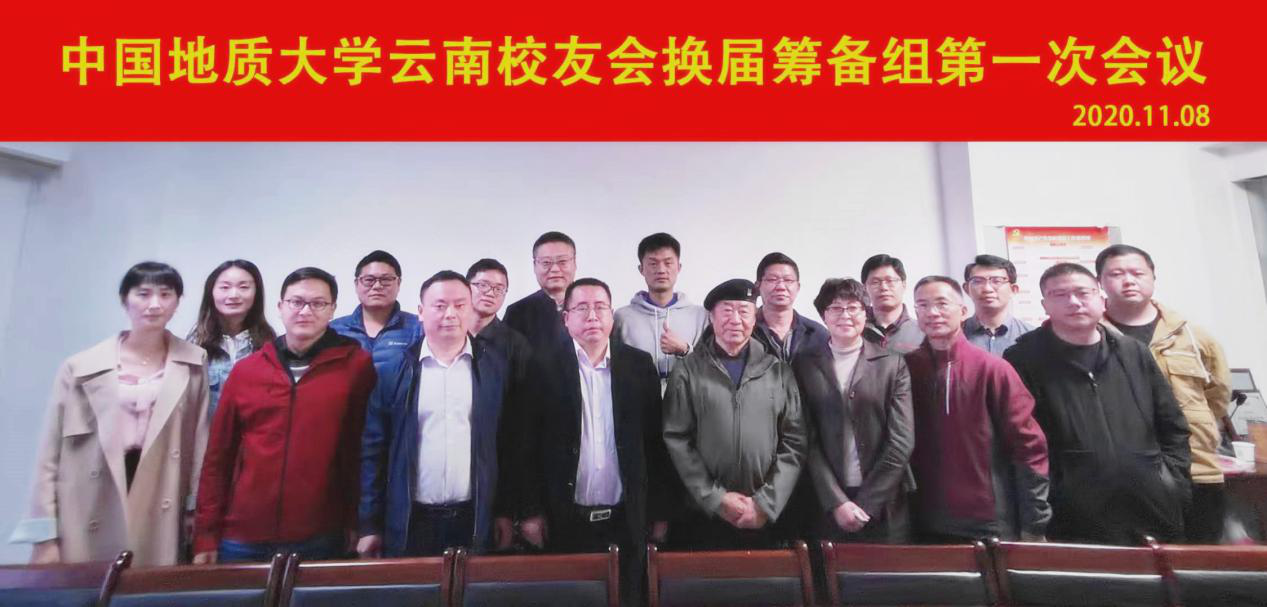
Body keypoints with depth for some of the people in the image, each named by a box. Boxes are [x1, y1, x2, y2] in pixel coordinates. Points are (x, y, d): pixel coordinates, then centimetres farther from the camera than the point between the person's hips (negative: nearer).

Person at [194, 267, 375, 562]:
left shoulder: (356, 365, -5)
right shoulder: (245, 370, 4)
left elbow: (363, 450, -5)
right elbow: (218, 457, 7)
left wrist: (356, 526, -6)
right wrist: (206, 535, 6)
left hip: (320, 540, -2)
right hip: (241, 539, 3)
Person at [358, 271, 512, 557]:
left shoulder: (496, 367, 0)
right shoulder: (394, 370, -1)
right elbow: (374, 449, 1)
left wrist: (507, 512, 2)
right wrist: (370, 524, 0)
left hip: (476, 521, 0)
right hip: (409, 523, 0)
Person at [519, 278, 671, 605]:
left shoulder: (639, 365, 1)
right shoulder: (545, 367, -5)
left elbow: (655, 442, 3)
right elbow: (527, 442, -3)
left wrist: (660, 512, 4)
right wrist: (531, 511, -4)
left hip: (627, 520, 2)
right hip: (565, 521, -1)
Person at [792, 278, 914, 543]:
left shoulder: (892, 363, 2)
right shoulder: (804, 364, 2)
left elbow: (901, 440, -3)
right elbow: (807, 440, -2)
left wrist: (866, 504, -8)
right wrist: (837, 501, -10)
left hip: (885, 506, 0)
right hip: (826, 505, 0)